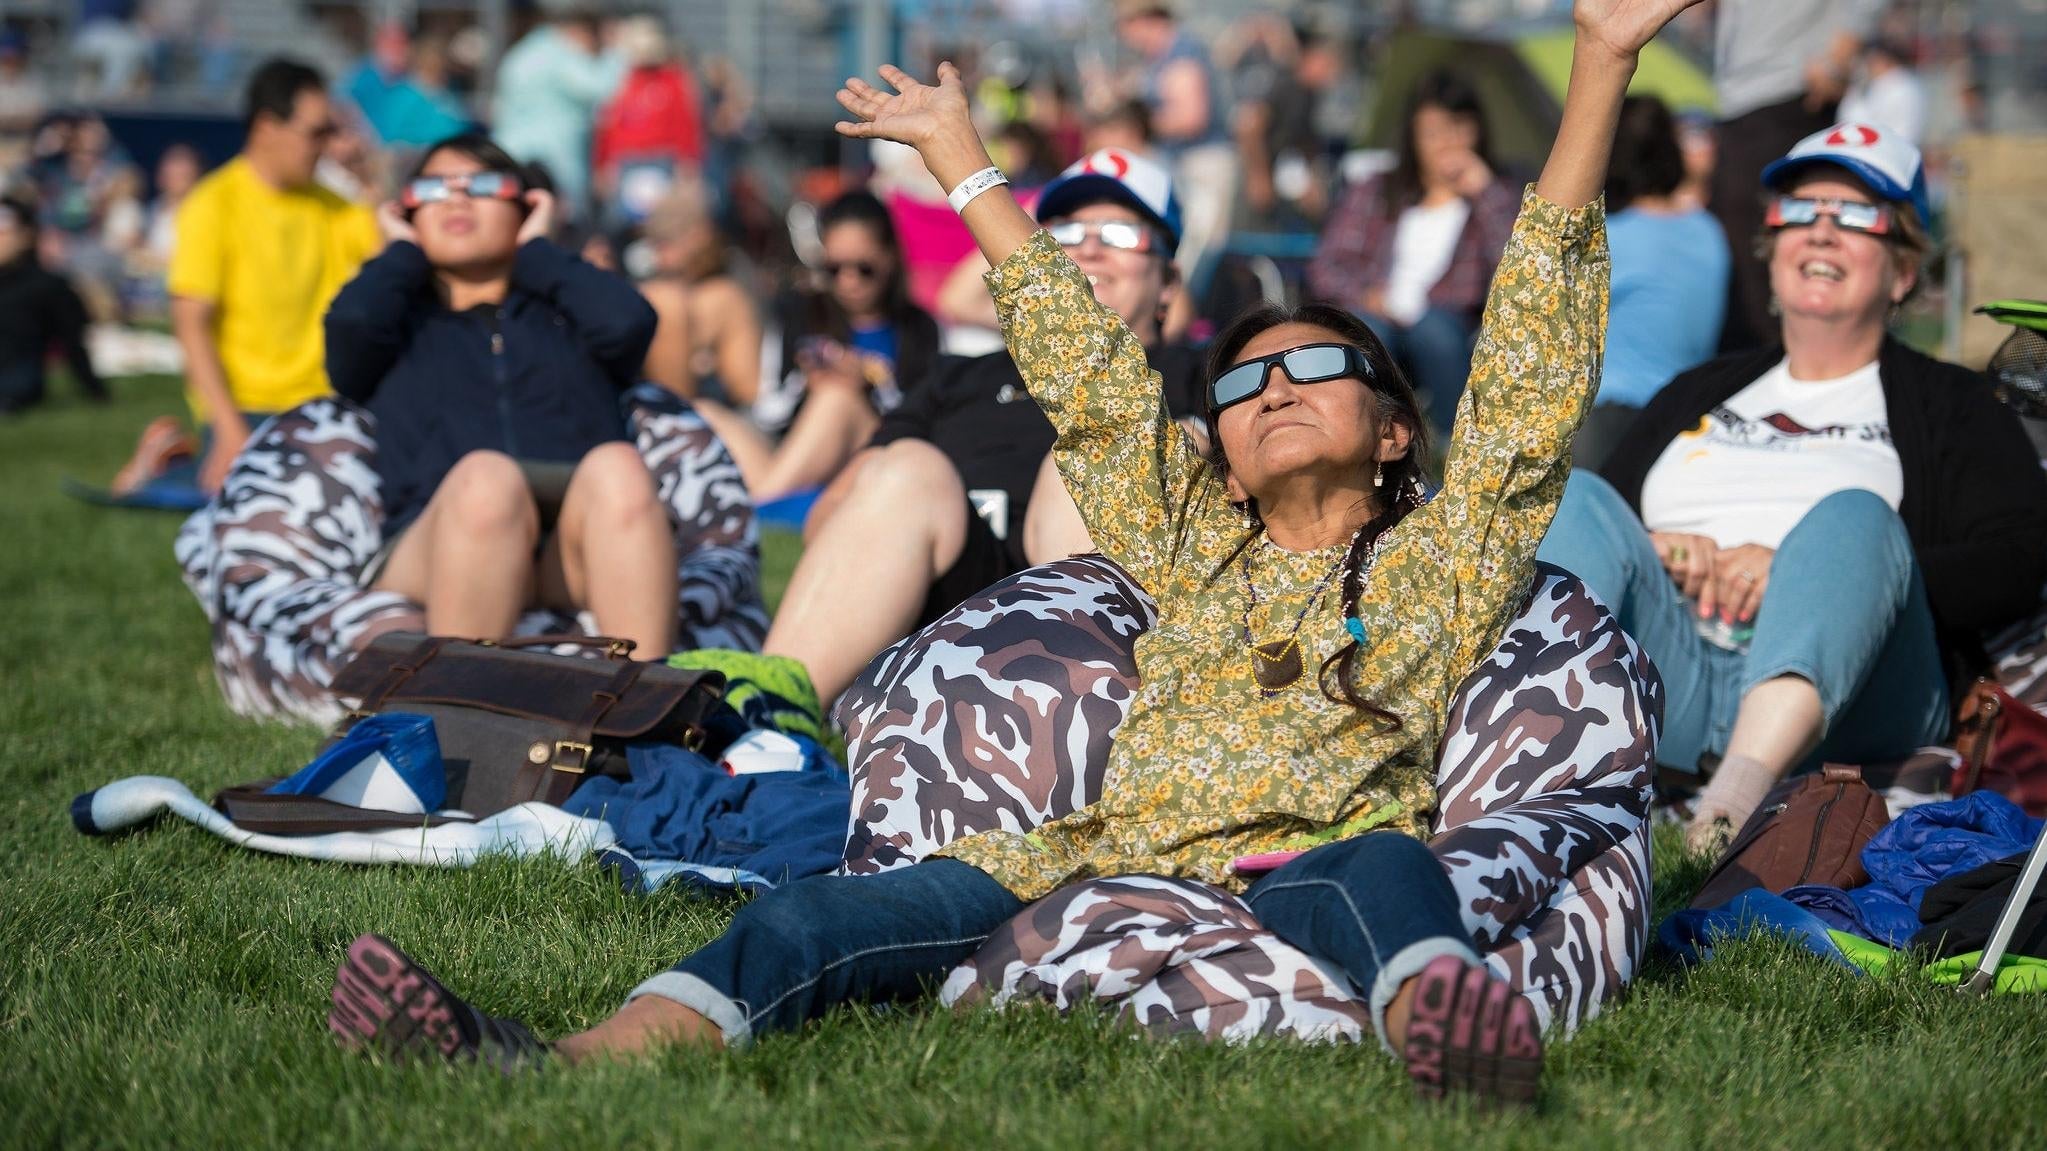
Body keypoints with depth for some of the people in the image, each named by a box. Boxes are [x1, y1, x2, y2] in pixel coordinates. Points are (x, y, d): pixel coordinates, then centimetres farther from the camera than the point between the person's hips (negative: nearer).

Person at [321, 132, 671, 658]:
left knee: (616, 465, -34)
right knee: (485, 475, -36)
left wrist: (535, 252, 23)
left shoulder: (563, 316, 33)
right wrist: (404, 252, 26)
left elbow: (629, 321, 8)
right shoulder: (400, 323, 33)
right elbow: (350, 321, 7)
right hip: (434, 559, -1)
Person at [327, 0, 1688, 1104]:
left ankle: (1447, 1021, -75)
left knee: (1376, 868, -40)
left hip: (1312, 871, -3)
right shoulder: (1194, 548, 31)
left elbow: (1538, 360, 14)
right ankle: (567, 1069, -46)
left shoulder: (1441, 560, 21)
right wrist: (962, 157, 38)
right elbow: (1085, 368, 34)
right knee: (827, 914, -22)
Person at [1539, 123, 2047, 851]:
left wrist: (1813, 573, -10)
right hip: (1668, 673, 3)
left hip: (1842, 698, -3)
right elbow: (1588, 519, 24)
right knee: (1579, 497, -18)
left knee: (1854, 511, -29)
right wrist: (1647, 553, -1)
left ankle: (1740, 791, -56)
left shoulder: (1949, 407, 21)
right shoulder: (1697, 395, 34)